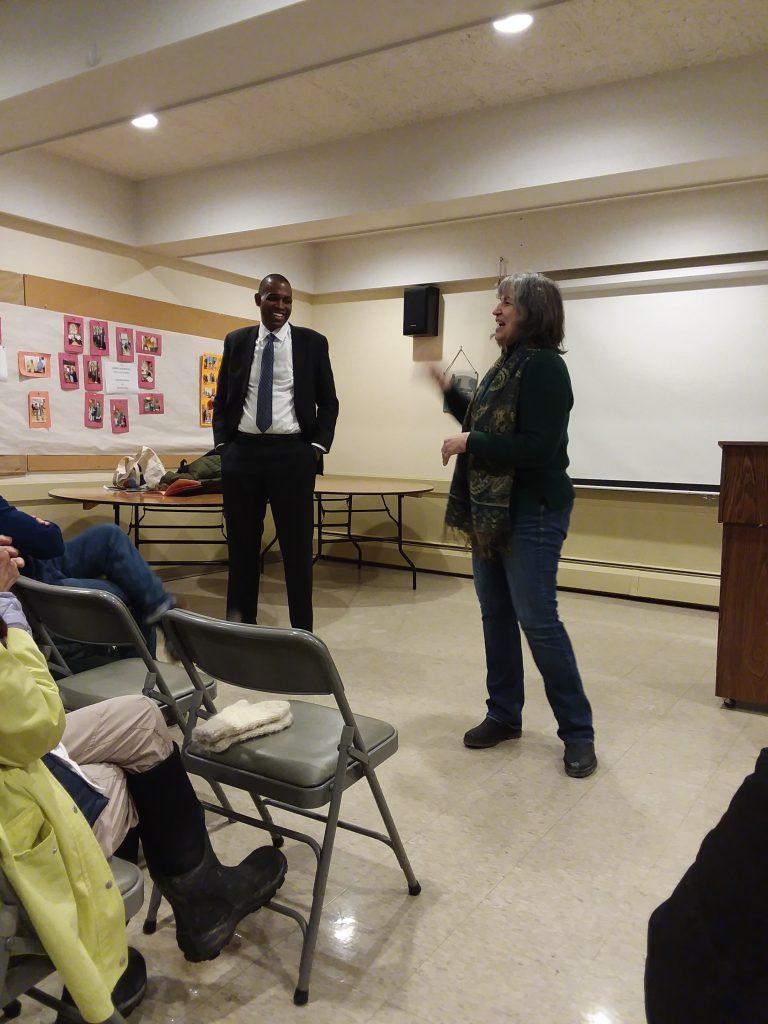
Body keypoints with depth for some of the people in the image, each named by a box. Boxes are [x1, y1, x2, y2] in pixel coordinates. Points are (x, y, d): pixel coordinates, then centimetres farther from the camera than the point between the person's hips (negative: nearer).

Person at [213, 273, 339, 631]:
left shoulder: (312, 342, 4)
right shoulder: (236, 341, 10)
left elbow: (328, 402, 6)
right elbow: (222, 398, 13)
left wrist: (318, 446, -4)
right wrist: (222, 443, 3)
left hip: (292, 453, -2)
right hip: (242, 452, 2)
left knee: (297, 549, 2)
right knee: (241, 548, 9)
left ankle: (302, 636, 13)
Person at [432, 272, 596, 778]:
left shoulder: (544, 366, -16)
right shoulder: (507, 364, 12)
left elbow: (537, 447, -24)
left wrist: (470, 443, -16)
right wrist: (449, 392, 14)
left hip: (531, 514, -9)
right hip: (492, 511, 9)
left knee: (538, 620, -5)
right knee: (496, 617, 13)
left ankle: (578, 731, 10)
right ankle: (504, 714, 27)